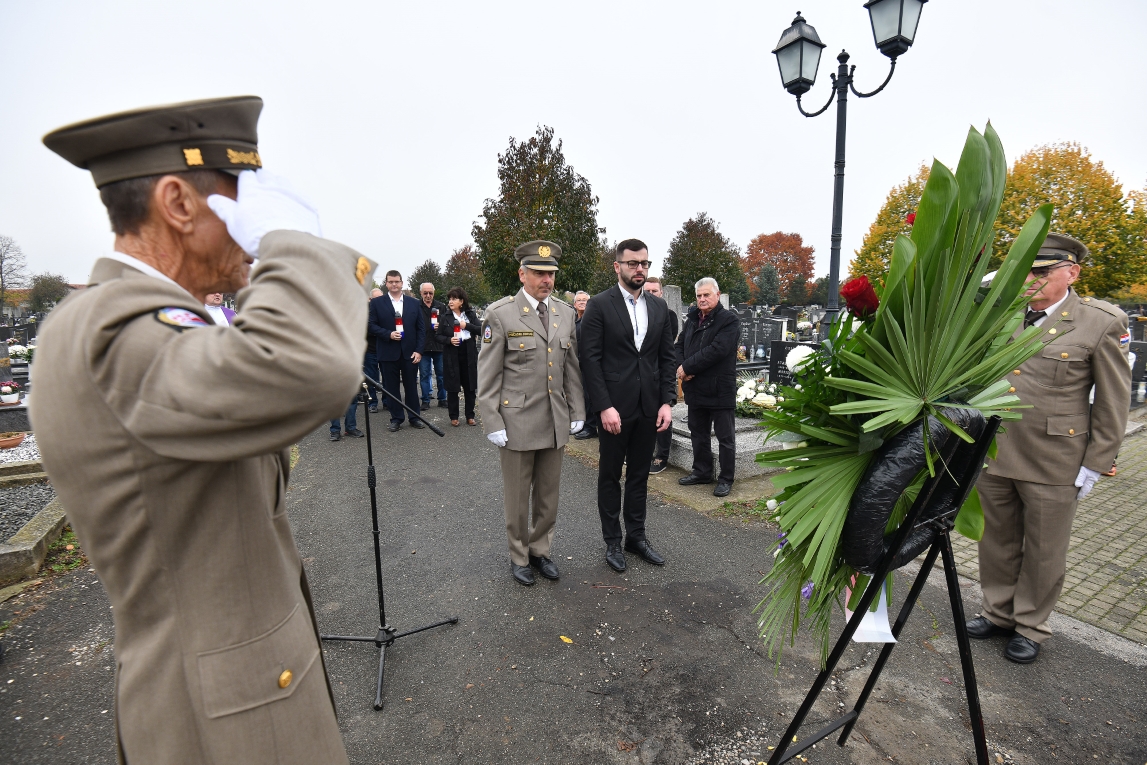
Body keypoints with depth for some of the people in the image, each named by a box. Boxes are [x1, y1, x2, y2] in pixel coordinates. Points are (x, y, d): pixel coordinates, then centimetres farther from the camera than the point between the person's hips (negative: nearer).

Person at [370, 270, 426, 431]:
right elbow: (372, 325, -1)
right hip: (388, 353, -1)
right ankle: (396, 418, 17)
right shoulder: (377, 303, 4)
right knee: (391, 387, 6)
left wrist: (419, 350, -4)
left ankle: (414, 417, 18)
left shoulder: (413, 302, 7)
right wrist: (388, 334, -17)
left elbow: (421, 328, 5)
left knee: (411, 386, 8)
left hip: (410, 352, 1)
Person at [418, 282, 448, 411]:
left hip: (439, 346, 2)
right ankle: (425, 400, 14)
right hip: (423, 347, -2)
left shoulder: (441, 307, 7)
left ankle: (442, 399, 20)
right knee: (424, 375, 5)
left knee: (441, 374, 8)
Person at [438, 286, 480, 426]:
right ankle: (453, 417, 14)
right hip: (452, 356, -1)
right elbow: (439, 337, 4)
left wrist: (467, 325, -14)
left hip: (469, 355, 1)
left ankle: (470, 416, 16)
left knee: (470, 386, 5)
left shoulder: (470, 315, 6)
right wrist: (449, 340, -15)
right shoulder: (445, 318, 4)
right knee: (453, 387, 3)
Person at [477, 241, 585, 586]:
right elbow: (487, 375, -8)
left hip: (556, 422, 4)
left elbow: (572, 368, 10)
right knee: (517, 497, 11)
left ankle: (540, 550, 36)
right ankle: (519, 557, 32)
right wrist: (493, 424, -10)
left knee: (549, 496, 16)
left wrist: (577, 412, 8)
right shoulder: (500, 314, -8)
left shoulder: (565, 313, 6)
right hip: (517, 421, -4)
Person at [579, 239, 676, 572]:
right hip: (615, 406, -4)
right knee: (610, 475, 10)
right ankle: (612, 541, 25)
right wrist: (604, 407, -16)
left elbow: (666, 358, 8)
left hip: (650, 406, 5)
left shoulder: (659, 307, 8)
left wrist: (667, 401, -1)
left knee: (639, 474, 16)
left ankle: (636, 535, 31)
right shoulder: (599, 304, -6)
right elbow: (590, 359, -10)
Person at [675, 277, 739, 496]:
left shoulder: (729, 320, -10)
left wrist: (687, 367, -19)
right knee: (698, 433, 17)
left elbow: (717, 350, -22)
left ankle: (726, 478, 16)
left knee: (725, 437, 5)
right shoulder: (692, 319, 13)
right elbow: (680, 345, 12)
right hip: (695, 388, 7)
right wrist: (681, 367, -9)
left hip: (720, 388, -7)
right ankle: (701, 471, 32)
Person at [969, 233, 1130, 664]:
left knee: (1043, 552, 12)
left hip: (1053, 463, -3)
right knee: (996, 542, 16)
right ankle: (998, 613, 34)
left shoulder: (1103, 323, -5)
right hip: (992, 453, 4)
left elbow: (1113, 404, -3)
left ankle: (1031, 626, 31)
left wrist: (1094, 465, -5)